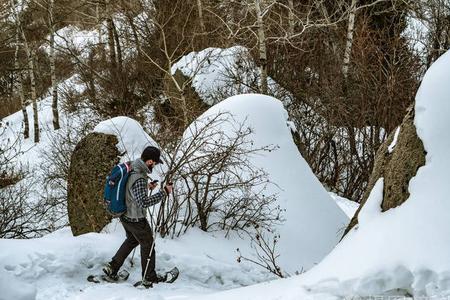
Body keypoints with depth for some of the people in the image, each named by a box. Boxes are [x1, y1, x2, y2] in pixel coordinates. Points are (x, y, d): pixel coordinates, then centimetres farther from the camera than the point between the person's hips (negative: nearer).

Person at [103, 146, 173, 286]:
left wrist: (147, 187, 8)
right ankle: (149, 278, 26)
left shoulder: (130, 167, -4)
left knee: (132, 240, 29)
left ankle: (111, 268, 28)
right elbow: (144, 202, -38)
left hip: (124, 215, 8)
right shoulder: (139, 179, -33)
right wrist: (164, 192, -34)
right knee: (148, 245, 13)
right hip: (135, 219, -8)